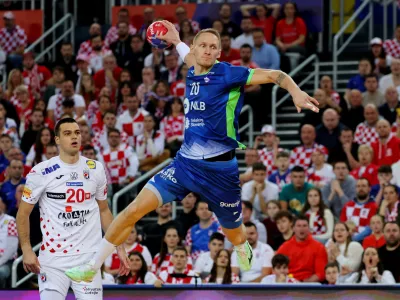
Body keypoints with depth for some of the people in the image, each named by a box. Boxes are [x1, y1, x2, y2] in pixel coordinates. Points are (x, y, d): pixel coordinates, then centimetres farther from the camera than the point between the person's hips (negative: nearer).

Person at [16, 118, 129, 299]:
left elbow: (104, 210, 17)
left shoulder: (96, 169, 7)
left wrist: (119, 247, 11)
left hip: (88, 257, 2)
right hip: (53, 258, -2)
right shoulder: (41, 172, -4)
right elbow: (23, 213, 2)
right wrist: (26, 250, -8)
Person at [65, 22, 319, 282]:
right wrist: (176, 40, 37)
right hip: (185, 163, 4)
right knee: (135, 209, -10)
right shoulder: (191, 74, 6)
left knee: (235, 235, 12)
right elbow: (192, 59, 32)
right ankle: (91, 267, -2)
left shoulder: (227, 74, -11)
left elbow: (273, 75, -17)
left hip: (220, 169, -4)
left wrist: (296, 92, -33)